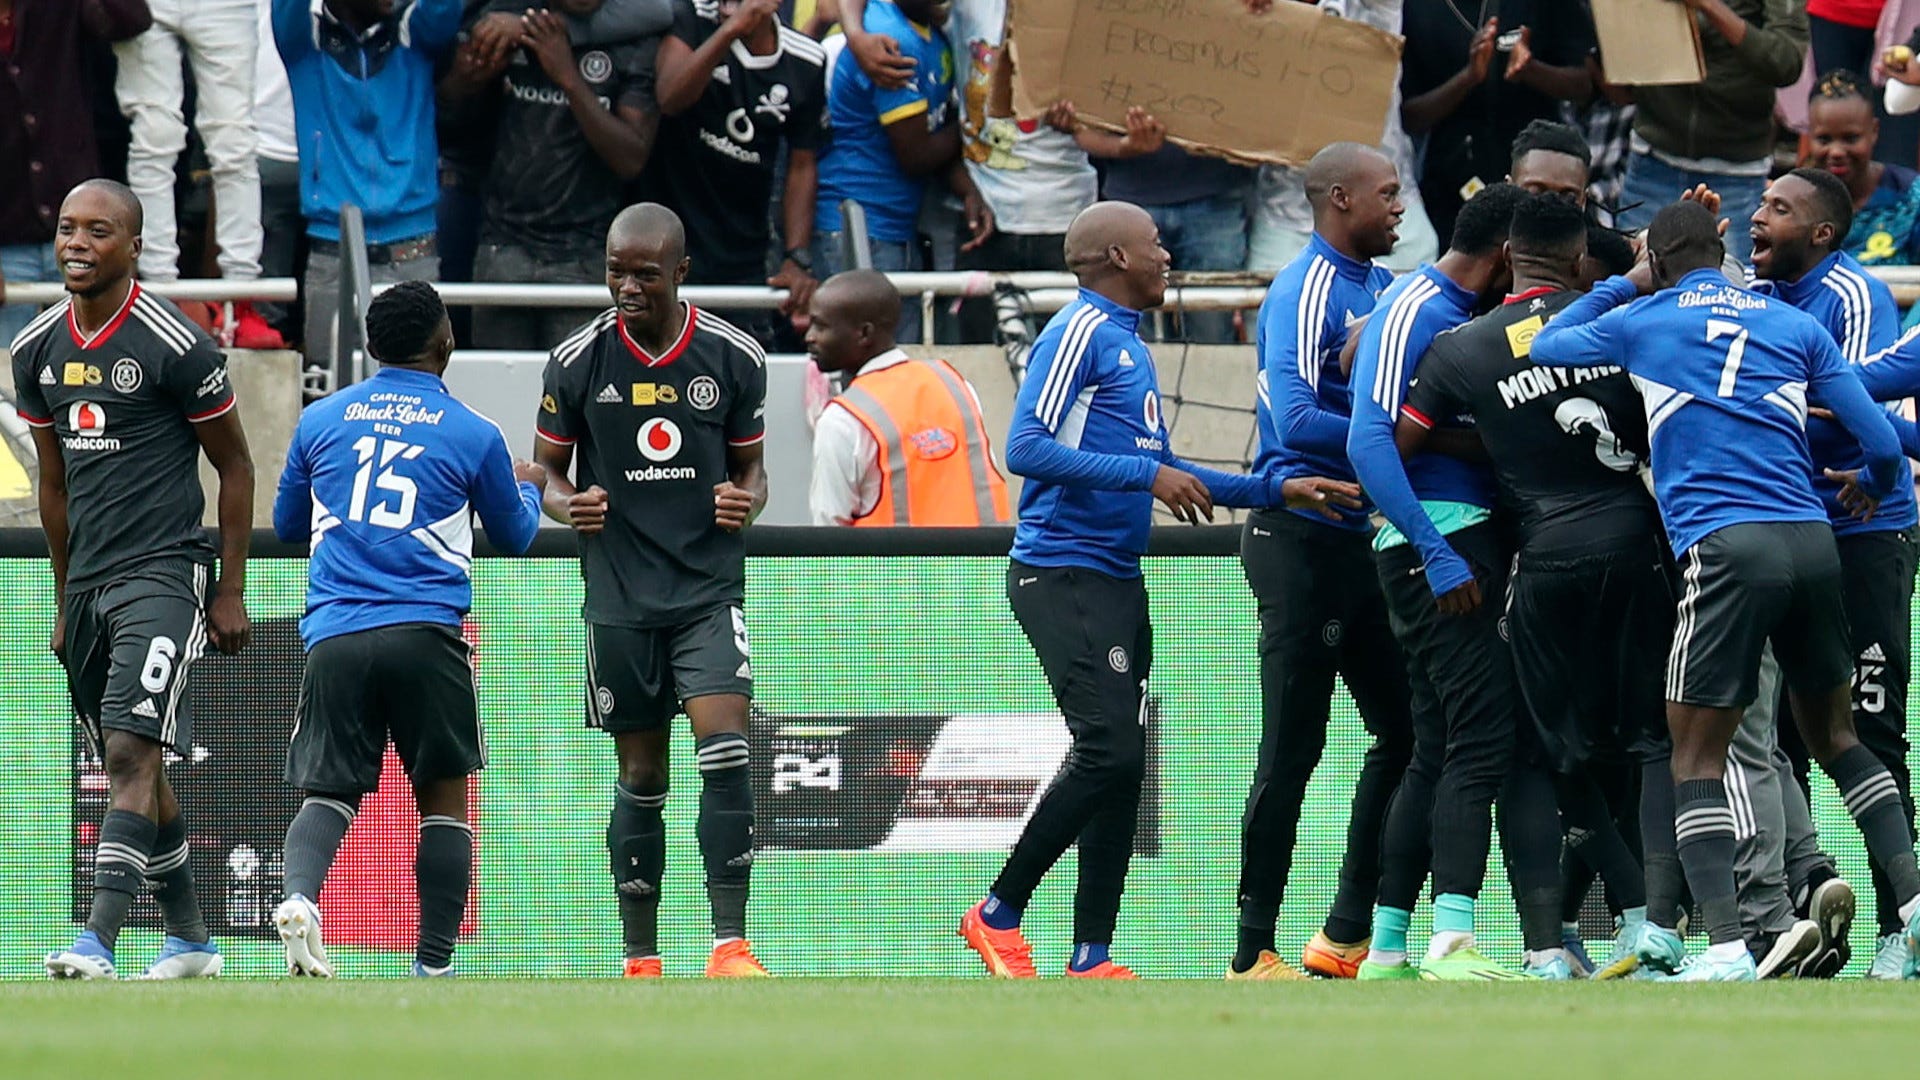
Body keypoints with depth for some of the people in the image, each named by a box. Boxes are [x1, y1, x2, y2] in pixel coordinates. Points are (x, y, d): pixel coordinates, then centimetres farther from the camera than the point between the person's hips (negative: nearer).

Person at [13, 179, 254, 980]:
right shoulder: (37, 350, 9)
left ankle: (99, 940, -27)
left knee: (133, 751, -18)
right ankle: (189, 939, 24)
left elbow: (236, 469, -2)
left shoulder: (175, 346, -9)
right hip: (88, 583, 7)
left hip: (165, 574, -7)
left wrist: (231, 592, -4)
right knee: (130, 767, 12)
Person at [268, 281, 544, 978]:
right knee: (443, 794, 9)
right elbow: (514, 536, 20)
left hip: (333, 634, 2)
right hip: (425, 633, -2)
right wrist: (530, 487, 42)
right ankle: (434, 965, 6)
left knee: (328, 792, 3)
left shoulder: (320, 420, 10)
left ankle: (299, 895, -28)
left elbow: (287, 524, 24)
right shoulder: (473, 435, 4)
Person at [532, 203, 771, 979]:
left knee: (724, 752, -16)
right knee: (640, 777, 4)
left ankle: (730, 946, -16)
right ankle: (640, 960, 14)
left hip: (710, 587, 0)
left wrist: (747, 501, -11)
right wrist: (567, 503, -15)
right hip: (619, 596, 0)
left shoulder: (733, 357, 0)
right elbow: (547, 472, 8)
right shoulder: (577, 361, -2)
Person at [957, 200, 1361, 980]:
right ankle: (999, 916, -5)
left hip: (1117, 580, 10)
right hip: (1063, 574, -10)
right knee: (1107, 753, -15)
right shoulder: (1080, 333, -9)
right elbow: (1026, 449, -20)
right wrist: (1147, 474, -21)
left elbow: (1160, 476, 27)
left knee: (1121, 767, 6)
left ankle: (1092, 956, 8)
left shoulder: (1128, 346, 19)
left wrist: (1277, 489, 22)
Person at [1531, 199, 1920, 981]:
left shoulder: (1642, 321, 10)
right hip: (1812, 542, 4)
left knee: (1697, 759, 1)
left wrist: (1621, 288, 38)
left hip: (1723, 544, -4)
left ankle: (1726, 945, -14)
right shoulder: (1795, 326, 15)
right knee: (1834, 735, 20)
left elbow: (1544, 347, 28)